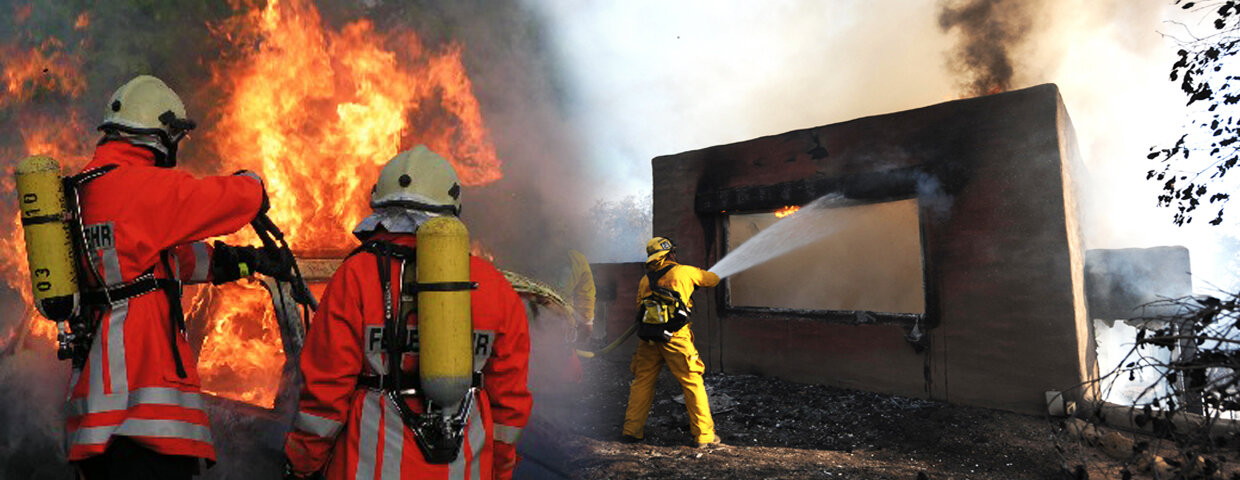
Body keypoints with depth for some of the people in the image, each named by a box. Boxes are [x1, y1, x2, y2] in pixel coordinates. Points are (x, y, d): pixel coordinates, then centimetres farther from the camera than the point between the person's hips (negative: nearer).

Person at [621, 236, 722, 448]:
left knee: (642, 382, 16)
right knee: (693, 384, 3)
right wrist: (697, 278, 36)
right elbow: (714, 279, 16)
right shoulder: (684, 272, 2)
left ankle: (632, 429, 20)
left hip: (649, 338, 4)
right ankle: (704, 434, 6)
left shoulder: (645, 280, 11)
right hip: (676, 336, -4)